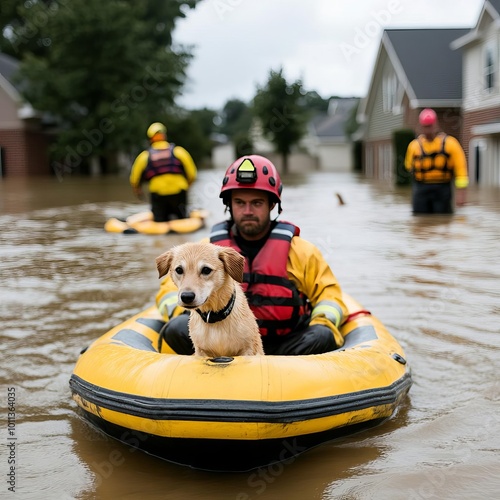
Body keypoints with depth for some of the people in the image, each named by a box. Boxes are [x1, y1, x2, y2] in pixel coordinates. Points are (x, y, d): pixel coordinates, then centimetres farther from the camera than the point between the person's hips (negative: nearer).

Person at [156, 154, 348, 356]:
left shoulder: (301, 251, 10)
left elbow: (329, 294, 11)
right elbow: (171, 288, 13)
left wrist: (322, 324, -11)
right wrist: (182, 313, -10)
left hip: (283, 347, 0)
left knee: (323, 338, -31)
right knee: (177, 328, -27)